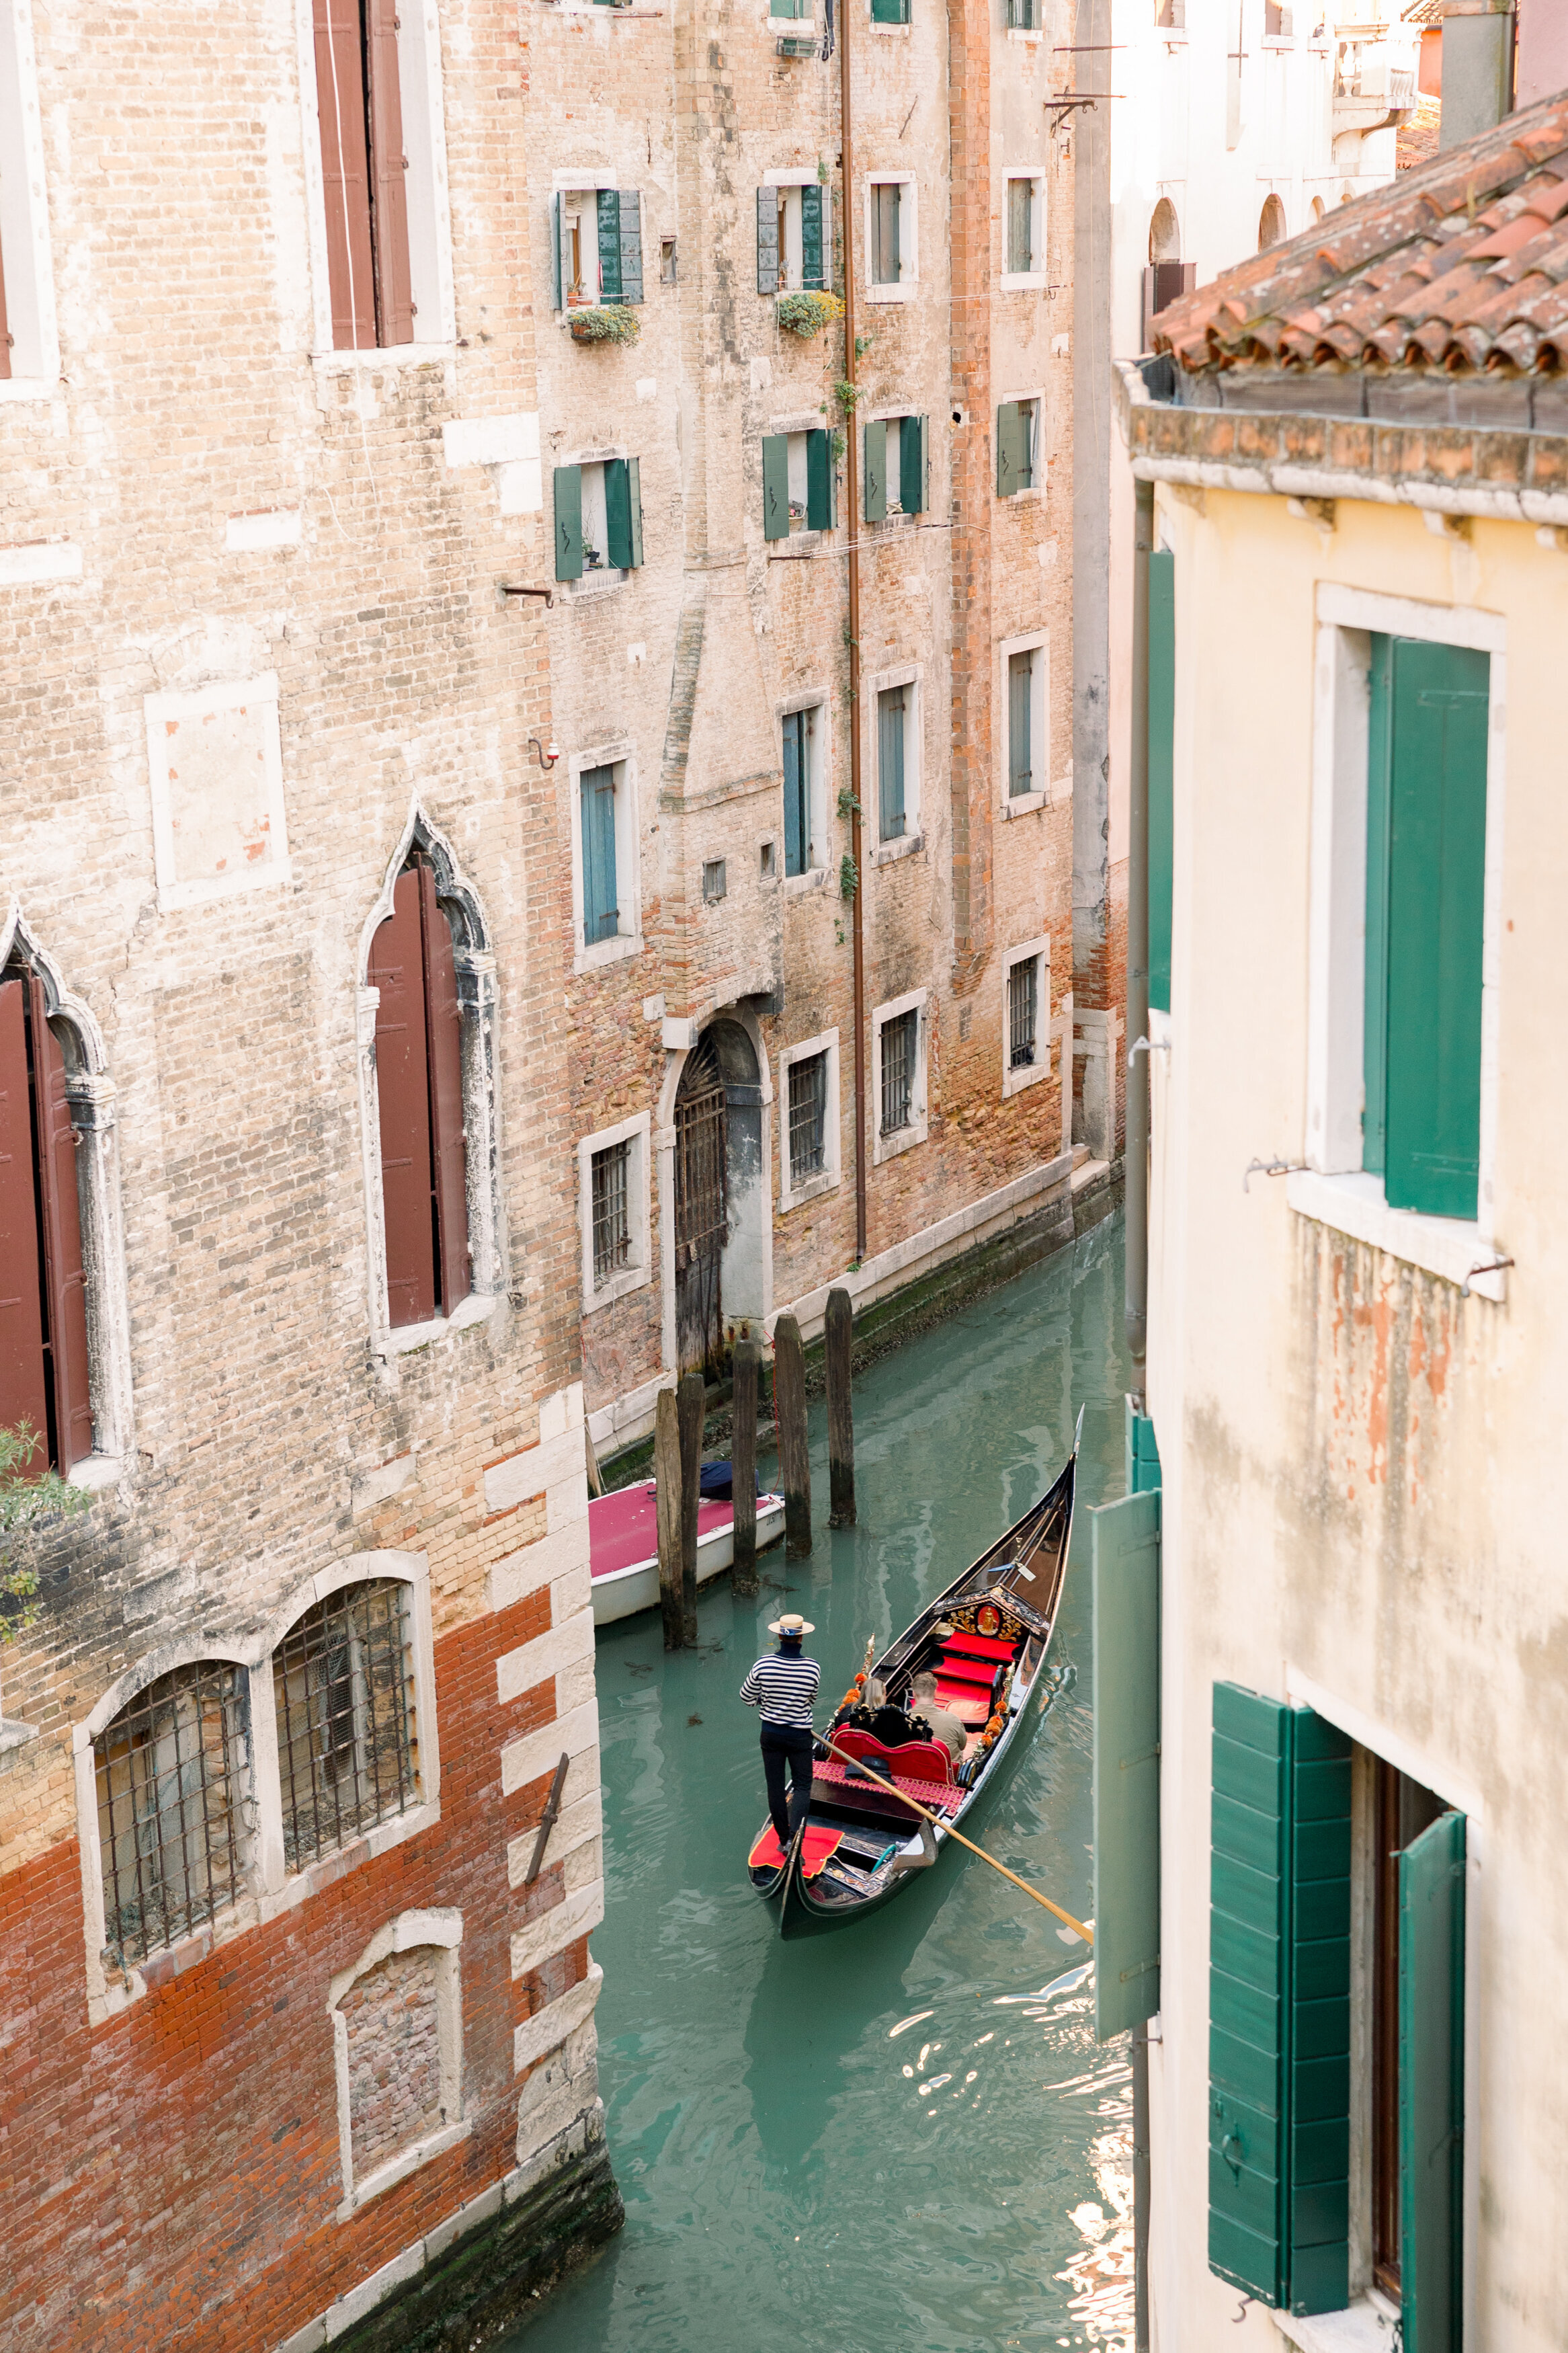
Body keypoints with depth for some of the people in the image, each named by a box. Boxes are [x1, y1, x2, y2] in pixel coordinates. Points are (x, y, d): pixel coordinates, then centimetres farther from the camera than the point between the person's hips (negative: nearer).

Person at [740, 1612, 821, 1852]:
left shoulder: (764, 1664, -15)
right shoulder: (812, 1668, -16)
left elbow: (747, 1698, -3)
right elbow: (812, 1702, 0)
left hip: (771, 1735, 1)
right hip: (800, 1737, -1)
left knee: (775, 1788, 14)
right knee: (802, 1786, 10)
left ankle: (784, 1839, 23)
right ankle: (794, 1835, -10)